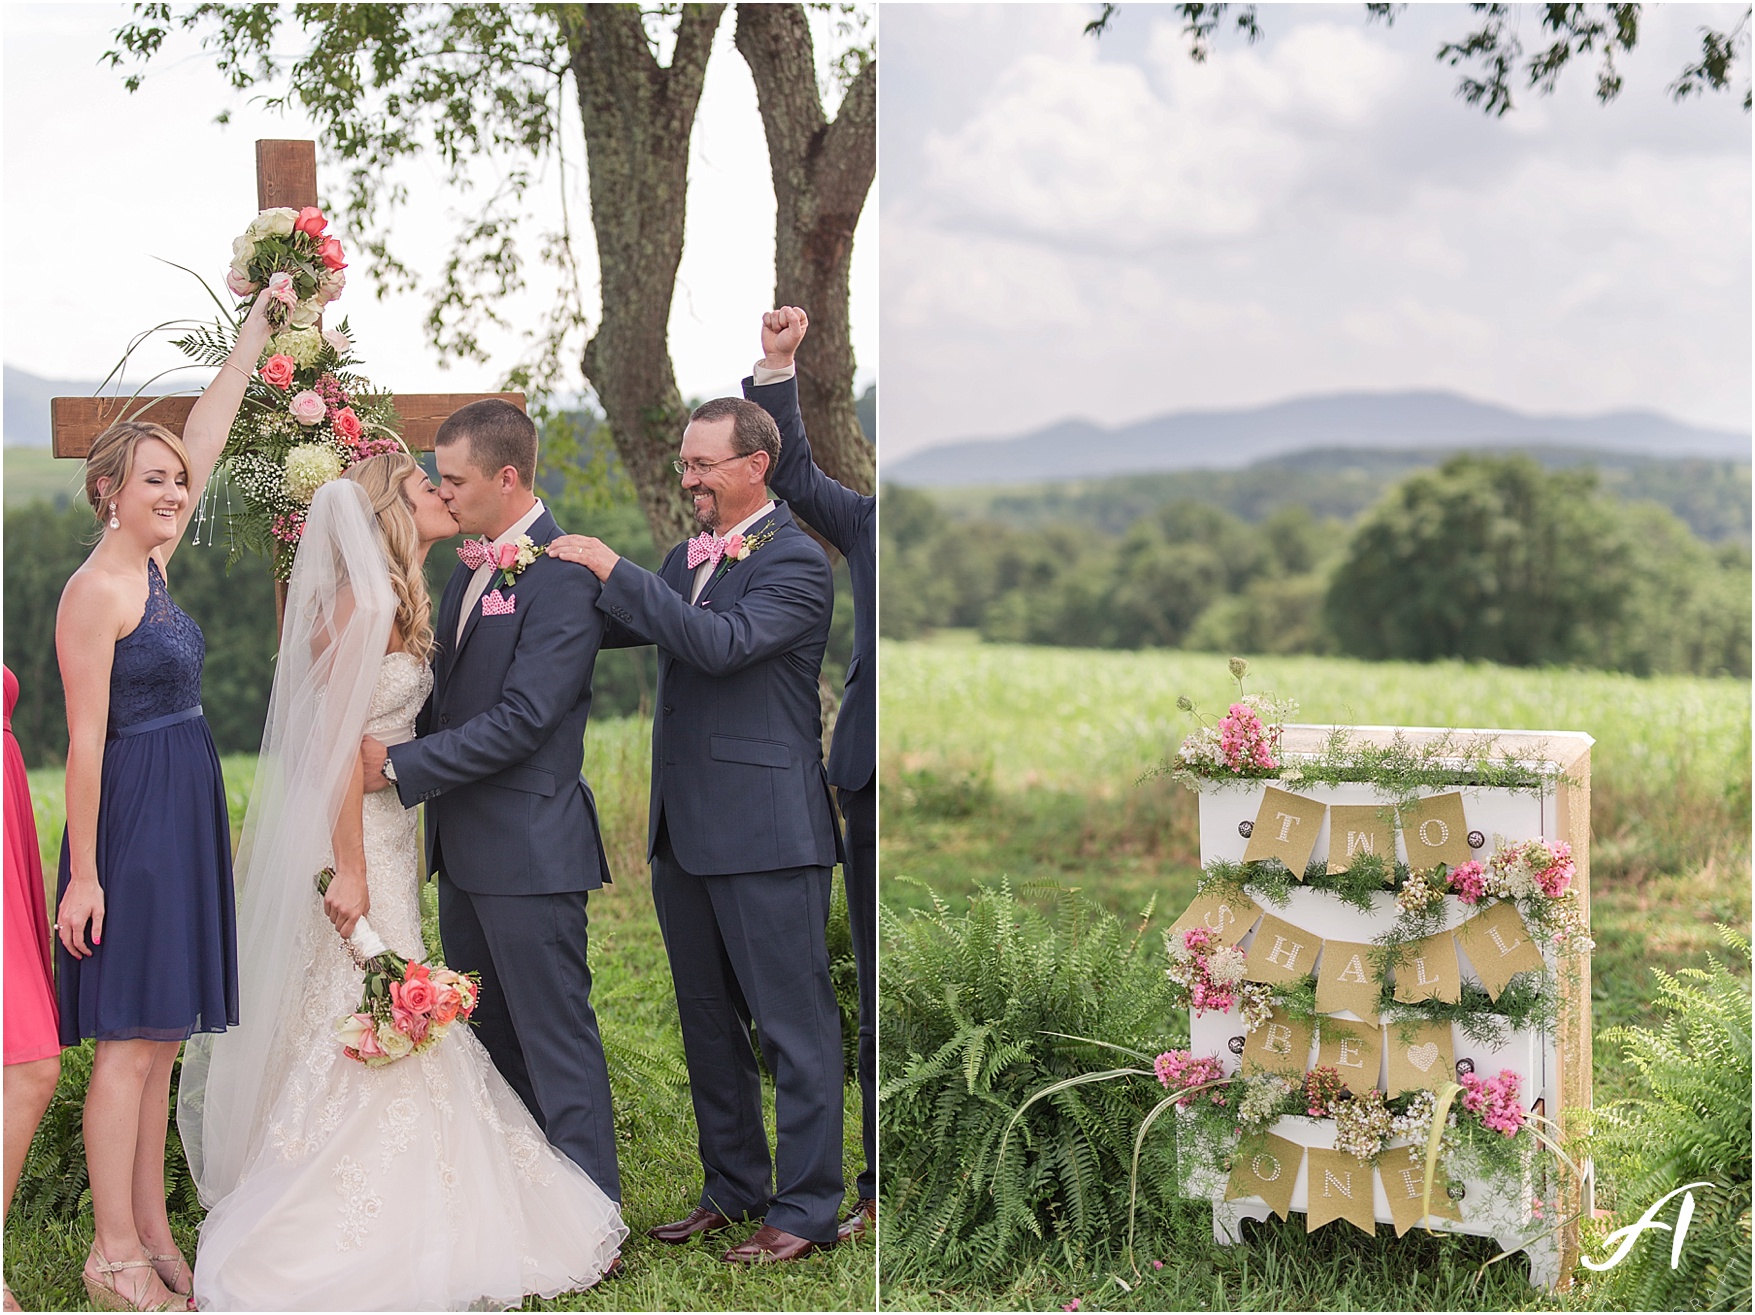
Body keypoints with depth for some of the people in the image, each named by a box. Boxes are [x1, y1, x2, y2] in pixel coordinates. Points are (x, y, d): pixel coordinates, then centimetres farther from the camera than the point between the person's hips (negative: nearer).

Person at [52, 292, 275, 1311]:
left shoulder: (152, 565, 9)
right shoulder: (96, 591, -13)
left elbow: (208, 431, 15)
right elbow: (87, 740, -16)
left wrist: (260, 327, 17)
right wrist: (84, 874, -17)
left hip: (188, 820, 9)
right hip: (133, 817, -9)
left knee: (161, 1042, 11)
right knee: (131, 1040, -3)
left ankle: (152, 1232, 18)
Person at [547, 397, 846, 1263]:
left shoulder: (795, 563, -11)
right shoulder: (687, 559, 14)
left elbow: (722, 642, -25)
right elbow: (613, 628, 18)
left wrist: (612, 569, -22)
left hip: (767, 835, -8)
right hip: (685, 833, 9)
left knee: (795, 1026, 1)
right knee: (708, 1024, 16)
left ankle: (805, 1207, 10)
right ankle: (732, 1188, 29)